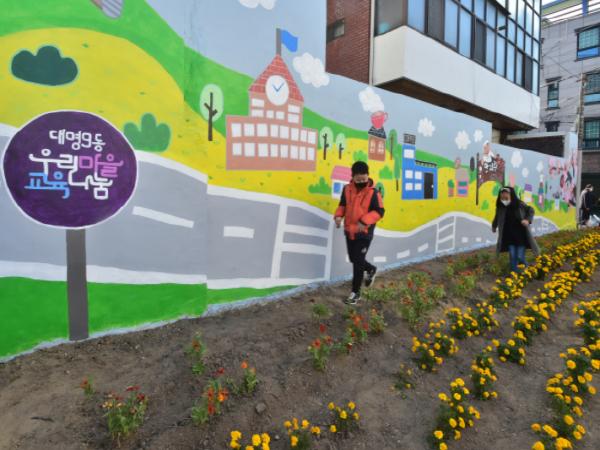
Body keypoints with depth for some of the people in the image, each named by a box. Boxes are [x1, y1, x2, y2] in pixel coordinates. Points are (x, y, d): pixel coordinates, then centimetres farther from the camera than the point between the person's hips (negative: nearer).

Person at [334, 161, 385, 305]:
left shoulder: (373, 192, -14)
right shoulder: (347, 189, 0)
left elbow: (379, 212, -13)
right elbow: (342, 205, 13)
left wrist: (364, 221, -27)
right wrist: (338, 216, -8)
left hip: (364, 233, -5)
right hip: (349, 231, 6)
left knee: (358, 262, -3)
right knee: (354, 259, 18)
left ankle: (355, 292, 12)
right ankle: (371, 270, 49)